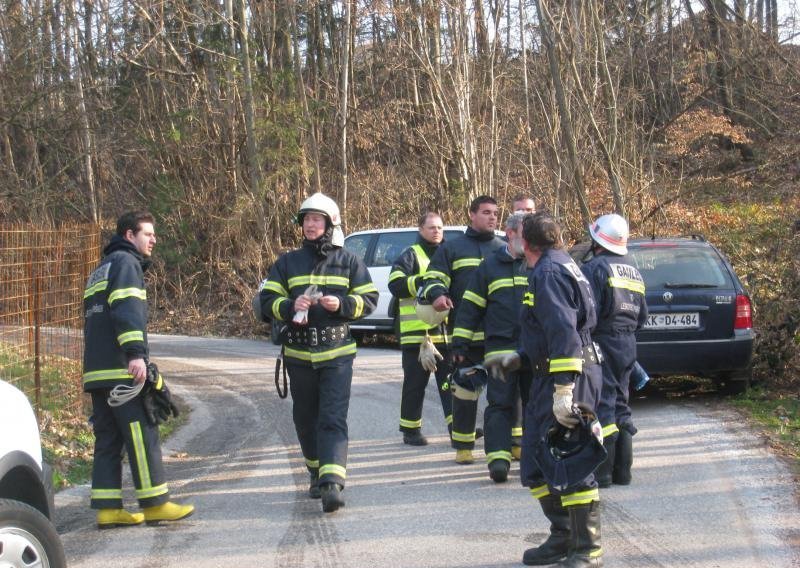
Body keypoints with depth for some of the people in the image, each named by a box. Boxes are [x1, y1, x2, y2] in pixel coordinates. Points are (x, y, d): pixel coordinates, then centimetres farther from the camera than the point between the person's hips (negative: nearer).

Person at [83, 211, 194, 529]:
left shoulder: (101, 270, 27)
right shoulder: (125, 262, -4)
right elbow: (126, 309, -19)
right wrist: (136, 353, -27)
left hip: (96, 371, 9)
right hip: (123, 370, -9)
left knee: (108, 440, 7)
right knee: (142, 434, -7)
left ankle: (108, 509, 5)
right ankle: (155, 503, -6)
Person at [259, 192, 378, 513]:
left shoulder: (348, 262, 4)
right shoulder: (287, 263, 8)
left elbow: (369, 299, 4)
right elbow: (266, 301, 3)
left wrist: (342, 305, -15)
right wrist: (290, 306, -17)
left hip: (337, 354, -3)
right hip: (298, 355, 3)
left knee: (333, 420, -13)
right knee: (306, 420, 12)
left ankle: (332, 483, -24)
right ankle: (317, 474, 31)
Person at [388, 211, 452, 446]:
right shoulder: (410, 255, 1)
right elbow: (396, 285, -14)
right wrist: (425, 281, -21)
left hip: (446, 333, 5)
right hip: (417, 333, -5)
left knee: (451, 382, 4)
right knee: (415, 384, 2)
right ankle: (410, 430, 10)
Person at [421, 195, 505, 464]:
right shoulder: (452, 248, 7)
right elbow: (433, 278, 4)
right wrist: (437, 294, -19)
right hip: (465, 335, -2)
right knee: (465, 391, 3)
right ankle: (463, 445, 10)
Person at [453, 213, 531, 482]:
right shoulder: (490, 266, 8)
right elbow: (471, 306, 9)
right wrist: (460, 343, 4)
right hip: (501, 347, -1)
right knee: (501, 404, -6)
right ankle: (498, 458, -10)